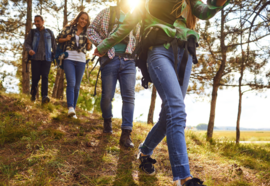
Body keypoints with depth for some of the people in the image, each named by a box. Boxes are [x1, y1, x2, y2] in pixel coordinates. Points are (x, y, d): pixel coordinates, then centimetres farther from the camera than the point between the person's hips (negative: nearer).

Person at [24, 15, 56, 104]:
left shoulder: (49, 32, 12)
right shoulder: (32, 32, 11)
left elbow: (54, 45, 14)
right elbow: (26, 43, 7)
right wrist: (29, 50, -14)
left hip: (46, 59, 0)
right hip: (35, 58, 0)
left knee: (45, 77, -12)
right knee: (35, 77, -2)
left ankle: (44, 96, -20)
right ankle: (33, 95, 18)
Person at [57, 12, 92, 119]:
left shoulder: (87, 33, 12)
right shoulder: (69, 28, 6)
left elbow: (88, 48, 17)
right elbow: (58, 39, 11)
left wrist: (89, 43, -4)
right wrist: (66, 39, -8)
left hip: (81, 61, 3)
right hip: (69, 59, -3)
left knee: (77, 86, 4)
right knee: (71, 83, -20)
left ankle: (73, 110, 10)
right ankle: (70, 108, -29)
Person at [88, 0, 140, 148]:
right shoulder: (108, 12, 10)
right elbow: (92, 29, 9)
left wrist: (136, 49, 2)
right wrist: (101, 44, -7)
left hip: (128, 61, 2)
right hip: (110, 58, -2)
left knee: (129, 96, -8)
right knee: (107, 96, 1)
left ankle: (126, 134, -6)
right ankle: (107, 121, 30)